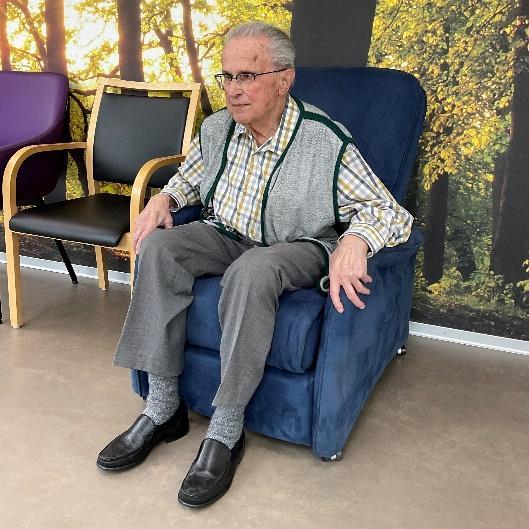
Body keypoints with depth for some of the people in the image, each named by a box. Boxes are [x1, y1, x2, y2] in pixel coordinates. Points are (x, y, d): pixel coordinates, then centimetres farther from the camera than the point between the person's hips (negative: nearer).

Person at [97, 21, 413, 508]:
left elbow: (390, 212, -17)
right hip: (224, 234, 5)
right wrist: (164, 198, -2)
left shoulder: (326, 141, -17)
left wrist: (355, 240, -39)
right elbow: (189, 179, 21)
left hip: (296, 247, -5)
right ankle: (163, 407, -16)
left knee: (251, 271, -38)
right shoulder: (217, 128, -1)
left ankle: (226, 431, -25)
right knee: (158, 247, -22)